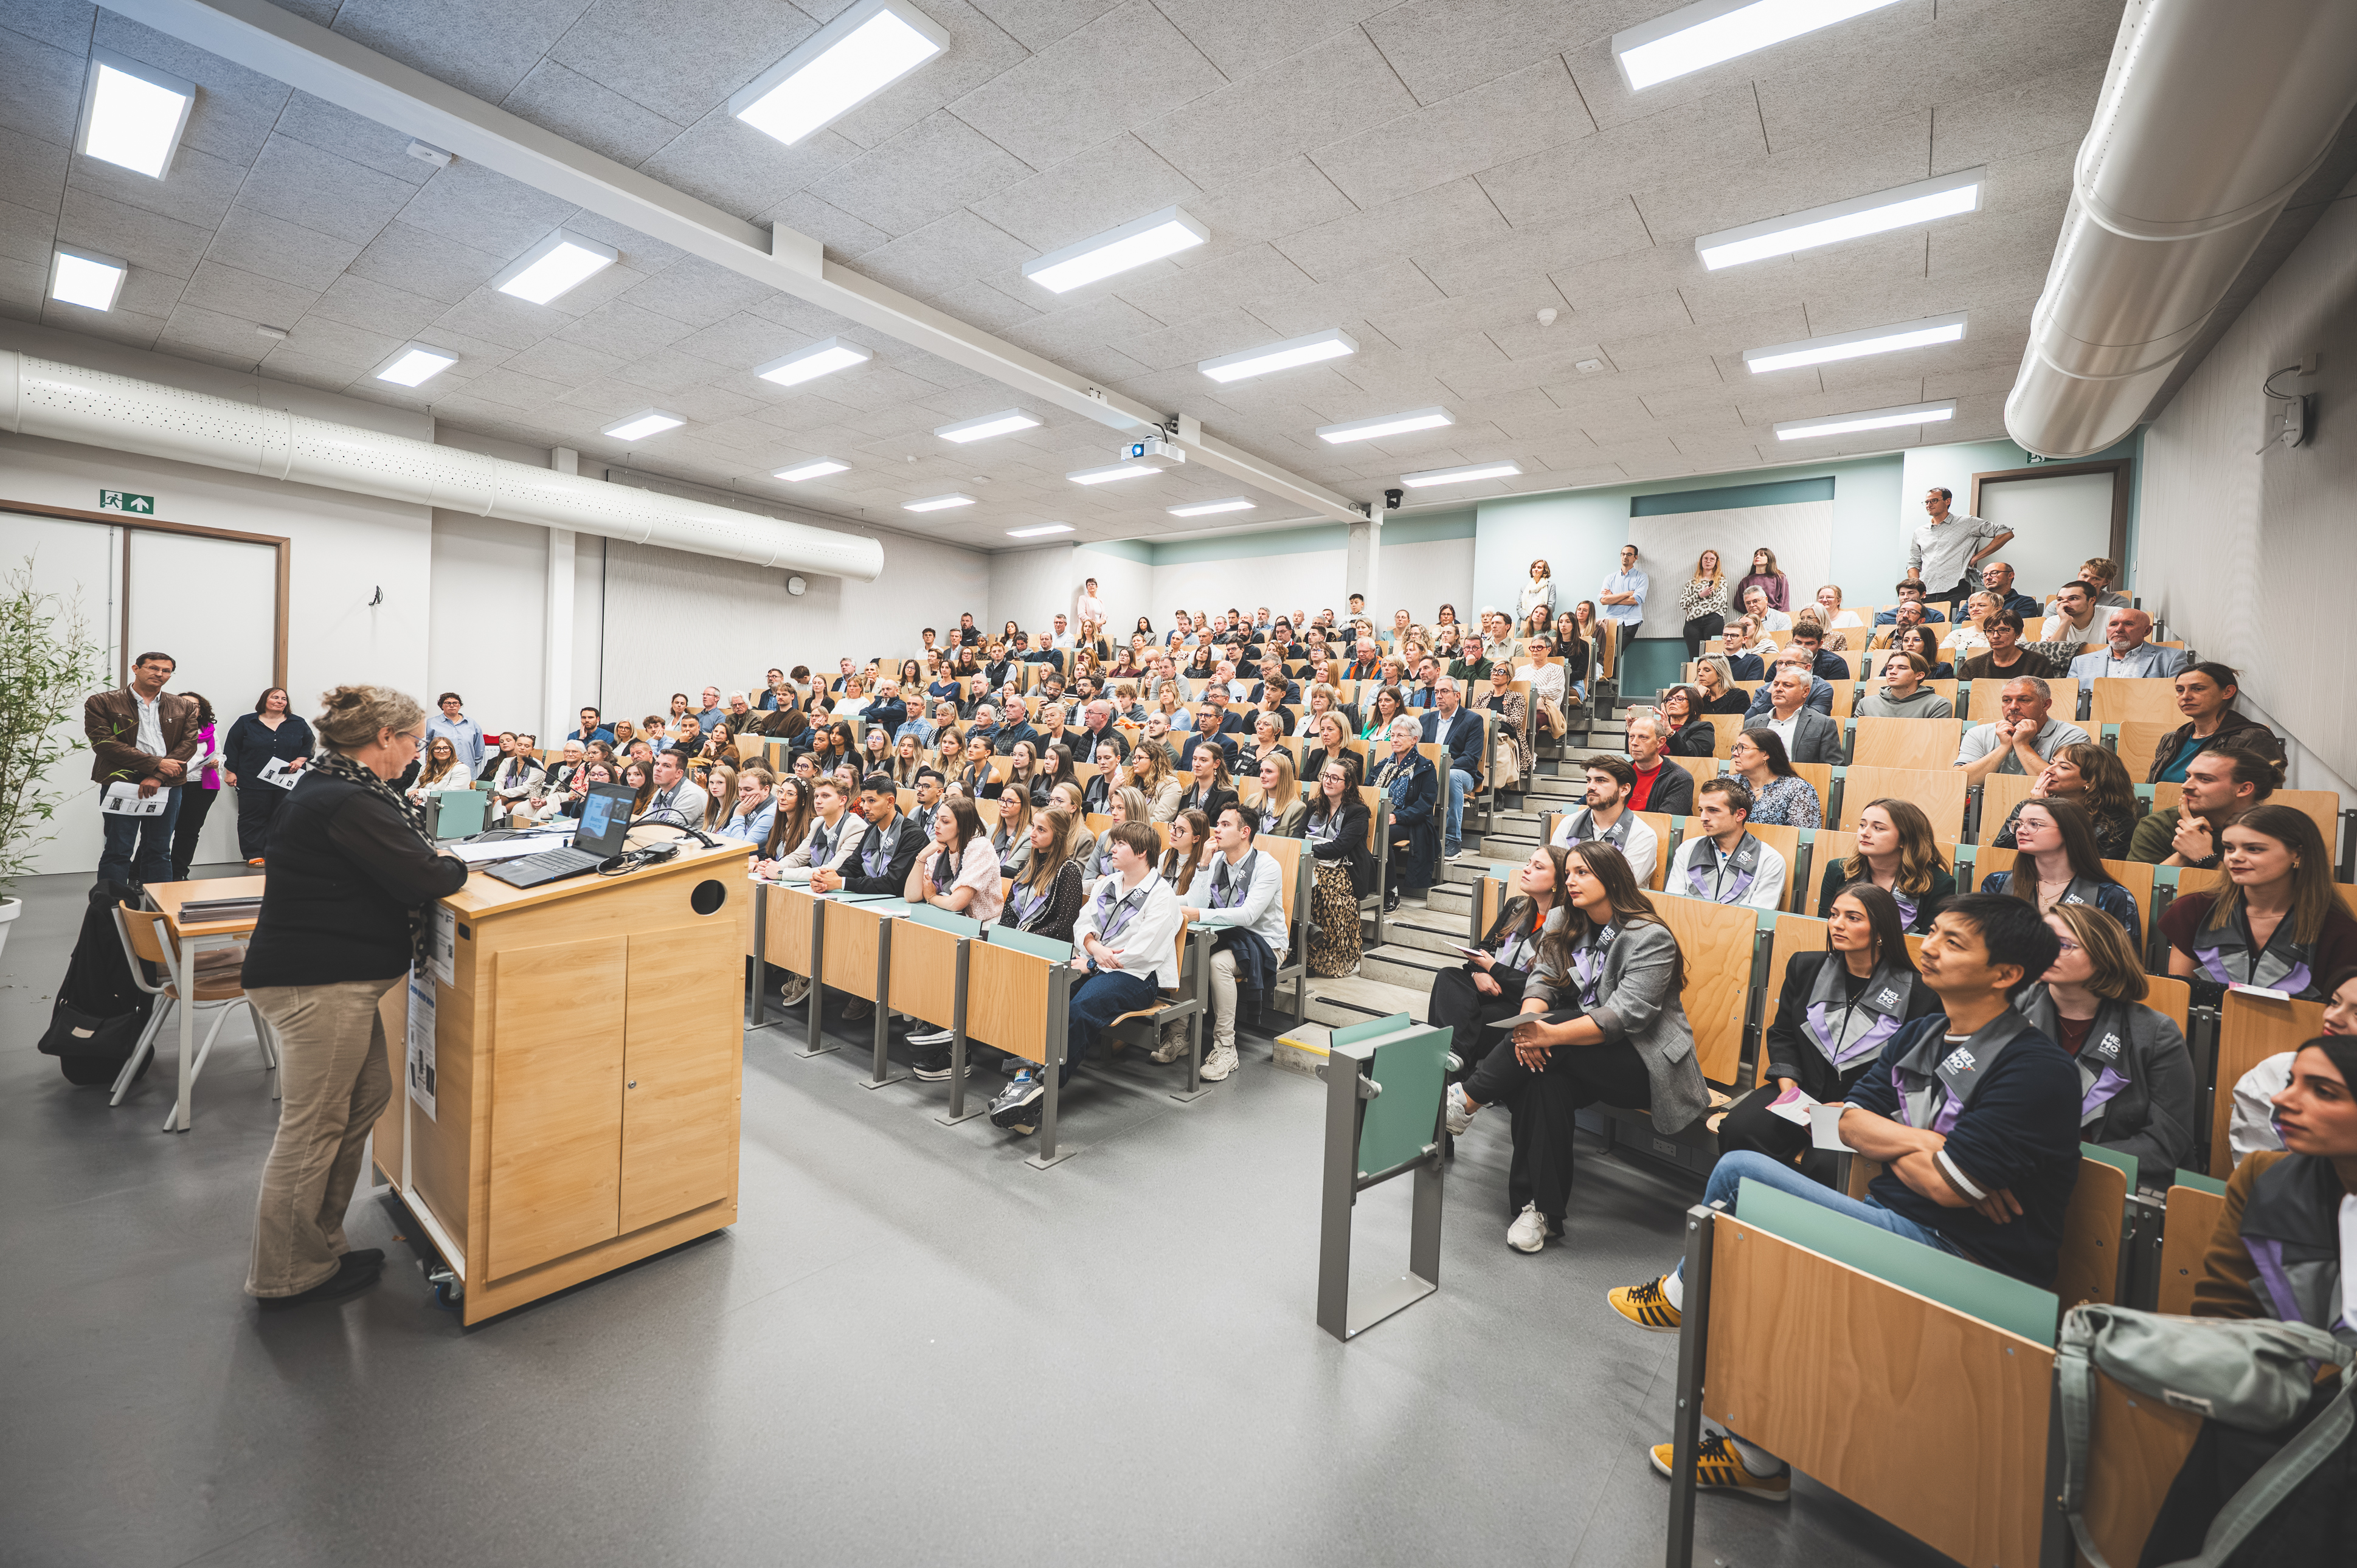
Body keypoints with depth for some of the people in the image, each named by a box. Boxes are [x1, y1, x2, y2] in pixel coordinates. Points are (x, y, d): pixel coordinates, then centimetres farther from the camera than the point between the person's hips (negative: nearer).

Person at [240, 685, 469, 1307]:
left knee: (369, 1096, 17)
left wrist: (432, 859, 2)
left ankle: (320, 1242, 30)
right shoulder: (348, 801, -21)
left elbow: (394, 858, 18)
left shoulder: (326, 786, 13)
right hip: (319, 982, -11)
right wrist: (458, 866, -5)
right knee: (313, 1127, 3)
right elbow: (425, 880, -24)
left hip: (332, 979, 11)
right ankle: (289, 1275, 19)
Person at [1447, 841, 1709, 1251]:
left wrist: (1550, 1033, -34)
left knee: (1552, 1051, -30)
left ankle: (1467, 1101, -16)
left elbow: (1626, 1015, -23)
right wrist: (1528, 1024, -23)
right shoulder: (1570, 931, 11)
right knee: (1546, 1081, -28)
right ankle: (1541, 1210, -23)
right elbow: (1542, 980, 0)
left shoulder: (1652, 938, -12)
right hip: (1585, 1059, 5)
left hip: (1645, 1061, -5)